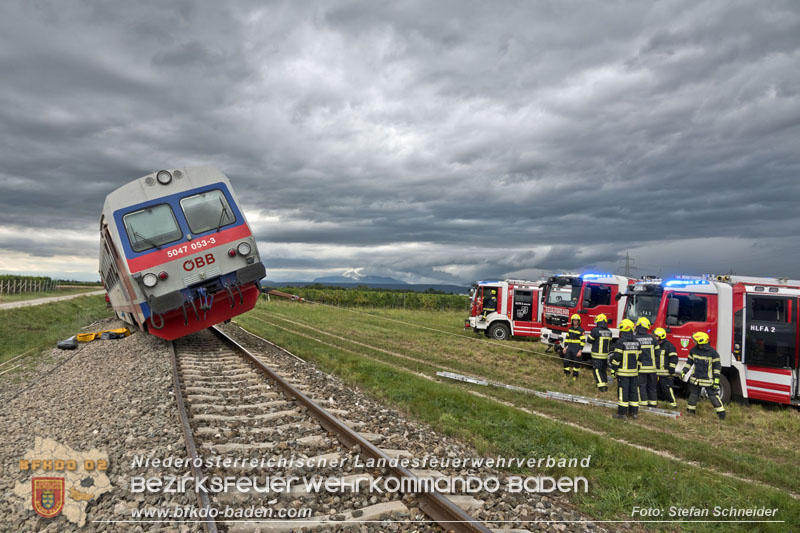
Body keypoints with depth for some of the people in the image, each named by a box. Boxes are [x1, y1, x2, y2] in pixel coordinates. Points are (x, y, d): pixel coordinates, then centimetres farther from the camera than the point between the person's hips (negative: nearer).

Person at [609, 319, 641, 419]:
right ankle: (634, 412, 16)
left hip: (623, 372, -6)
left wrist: (613, 367, -3)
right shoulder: (636, 342, 7)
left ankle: (622, 412, 1)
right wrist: (637, 368, 19)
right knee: (634, 390, 10)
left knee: (623, 391, -2)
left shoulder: (620, 342, -13)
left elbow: (617, 357, -15)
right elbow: (639, 357, 11)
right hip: (634, 372, 6)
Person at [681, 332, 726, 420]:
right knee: (693, 395, 12)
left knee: (713, 396, -2)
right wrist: (684, 372, 5)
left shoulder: (712, 352, -14)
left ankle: (721, 413, 7)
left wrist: (716, 380, -13)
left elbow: (717, 366, -10)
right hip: (695, 379, 5)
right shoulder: (693, 351, 1)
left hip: (708, 380, -5)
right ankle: (690, 411, 25)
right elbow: (689, 362, 12)